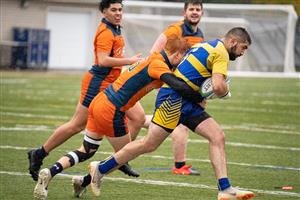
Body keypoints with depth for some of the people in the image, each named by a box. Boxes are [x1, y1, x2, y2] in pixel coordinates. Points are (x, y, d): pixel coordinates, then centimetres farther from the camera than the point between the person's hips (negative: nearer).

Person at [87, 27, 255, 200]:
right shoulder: (221, 53, -11)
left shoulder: (205, 46, 20)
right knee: (149, 144, -6)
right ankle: (100, 169, 6)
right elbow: (218, 87, -22)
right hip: (174, 99, -10)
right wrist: (226, 92, 0)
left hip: (188, 103, 10)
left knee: (218, 137, -2)